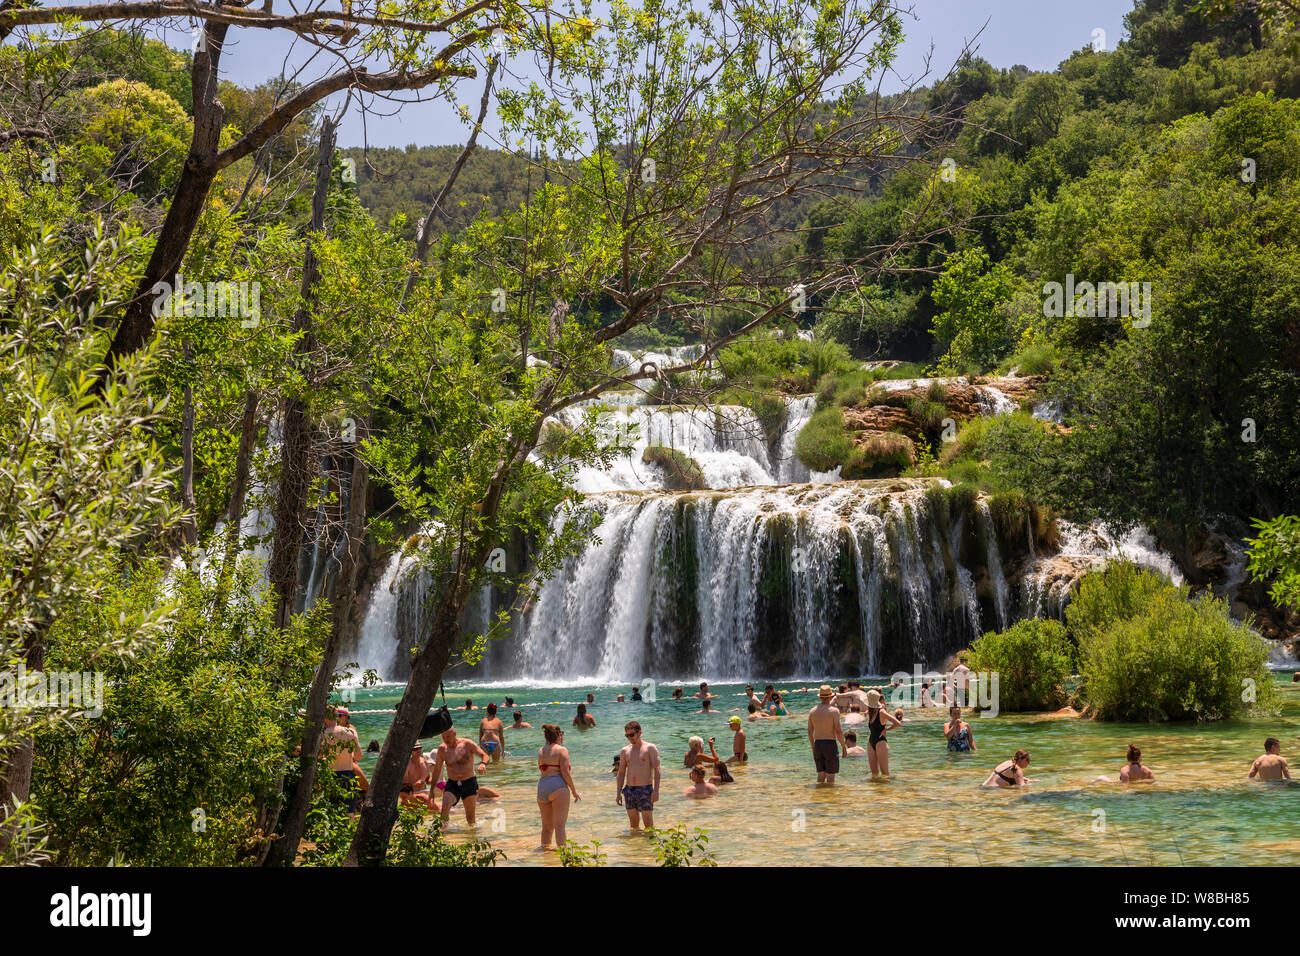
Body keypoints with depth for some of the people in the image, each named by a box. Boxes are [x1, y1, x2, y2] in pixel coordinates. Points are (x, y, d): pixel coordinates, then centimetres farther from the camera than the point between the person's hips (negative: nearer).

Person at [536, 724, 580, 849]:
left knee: (547, 827, 14)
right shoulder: (561, 750, -2)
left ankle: (545, 848, 16)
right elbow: (565, 772, -9)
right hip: (558, 786, -6)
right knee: (560, 825, -10)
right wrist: (573, 790, -1)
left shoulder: (541, 750, 16)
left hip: (541, 787, 6)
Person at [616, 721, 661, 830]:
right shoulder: (625, 751, 11)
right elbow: (621, 773, 15)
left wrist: (656, 791, -17)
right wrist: (618, 794, 8)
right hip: (629, 791, 4)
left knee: (648, 825, -4)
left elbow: (657, 771, -7)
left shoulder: (650, 748, -2)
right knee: (634, 825, 8)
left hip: (645, 789, -4)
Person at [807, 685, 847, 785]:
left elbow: (810, 732, 8)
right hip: (830, 743, -5)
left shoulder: (812, 711, 5)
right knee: (830, 775, 0)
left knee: (821, 774, 12)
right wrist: (843, 747, -2)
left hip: (817, 744, 5)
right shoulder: (834, 710, -10)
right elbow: (838, 731, -13)